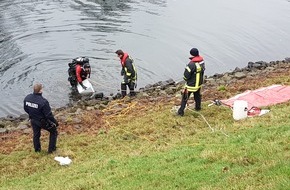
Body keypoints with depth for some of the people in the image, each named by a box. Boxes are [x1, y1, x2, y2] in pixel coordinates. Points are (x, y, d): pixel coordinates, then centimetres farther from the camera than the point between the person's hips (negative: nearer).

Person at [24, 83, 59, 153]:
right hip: (43, 122, -6)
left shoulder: (27, 98, -15)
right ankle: (51, 149, 27)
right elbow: (48, 115, -26)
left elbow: (26, 109, 3)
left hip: (33, 121, 6)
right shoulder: (43, 102, -35)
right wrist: (55, 122, -10)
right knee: (53, 132, 20)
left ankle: (37, 149, 47)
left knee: (36, 134, 28)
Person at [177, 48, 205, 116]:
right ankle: (198, 107, 45)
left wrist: (186, 79, 0)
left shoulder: (191, 64, -31)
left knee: (185, 98, 6)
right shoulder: (202, 61, -9)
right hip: (199, 83, 7)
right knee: (197, 95, 28)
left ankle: (181, 112, 12)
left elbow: (186, 76, -23)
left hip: (191, 85, -7)